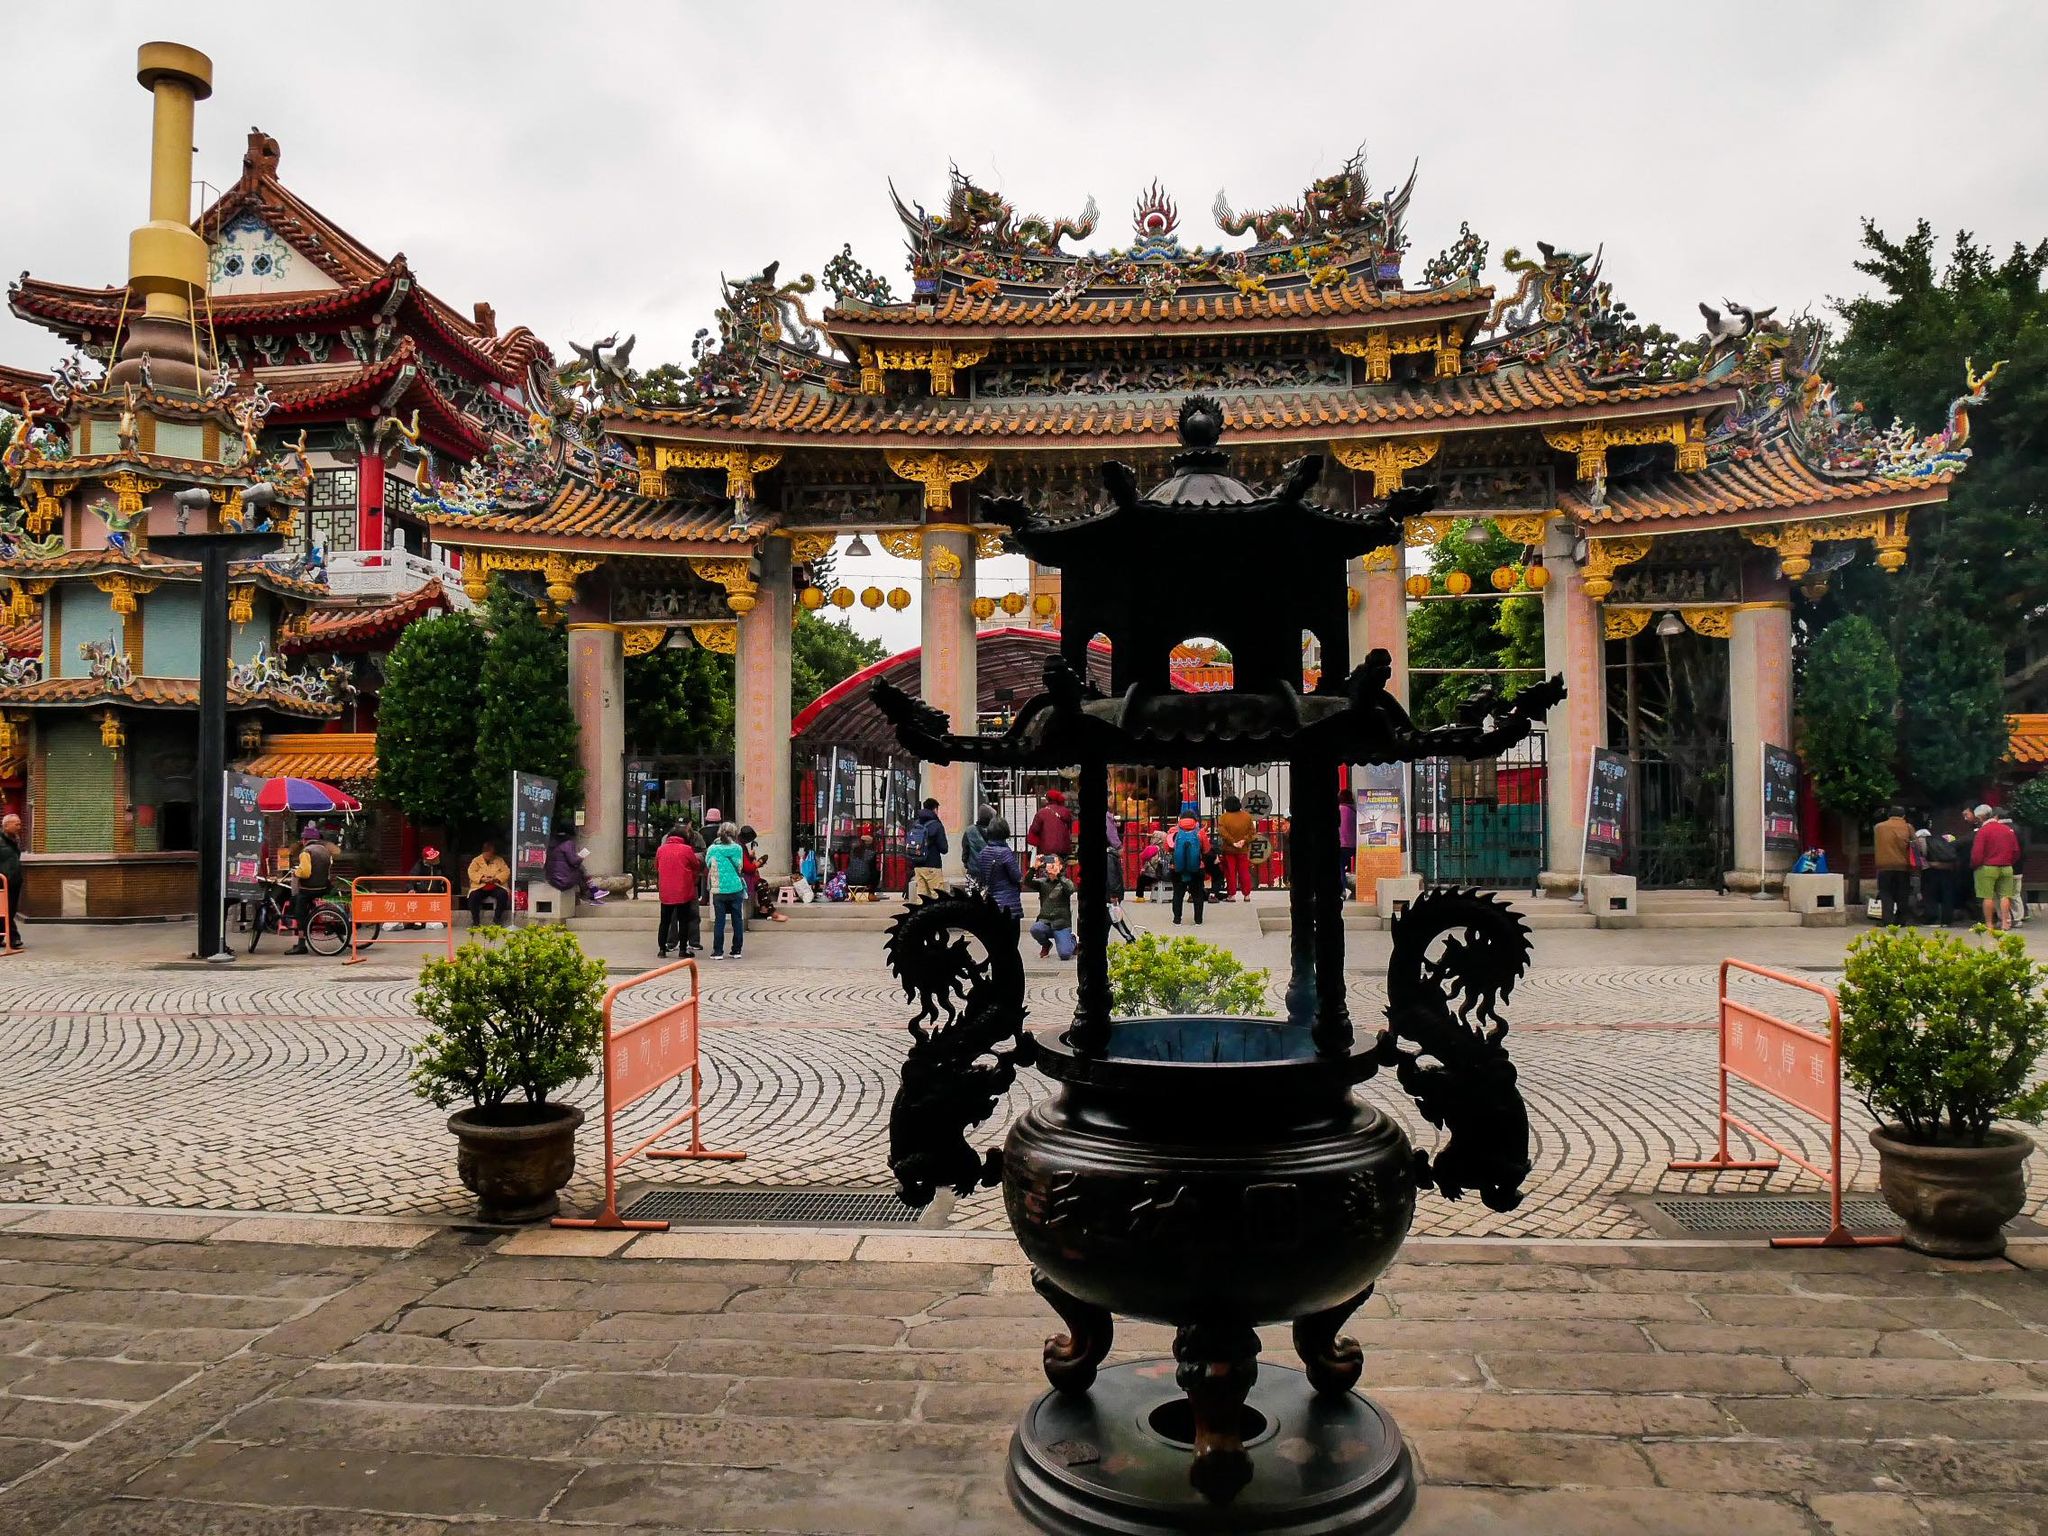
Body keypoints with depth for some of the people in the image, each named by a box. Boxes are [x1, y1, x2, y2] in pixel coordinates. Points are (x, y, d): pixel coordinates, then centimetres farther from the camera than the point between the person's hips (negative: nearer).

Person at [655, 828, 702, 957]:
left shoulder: (660, 849, 2)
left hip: (665, 892, 3)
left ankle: (662, 949, 9)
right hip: (684, 891, -3)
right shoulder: (687, 850, -8)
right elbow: (697, 866, 1)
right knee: (683, 921, 5)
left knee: (665, 922, 11)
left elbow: (656, 868, 14)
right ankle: (683, 949, 5)